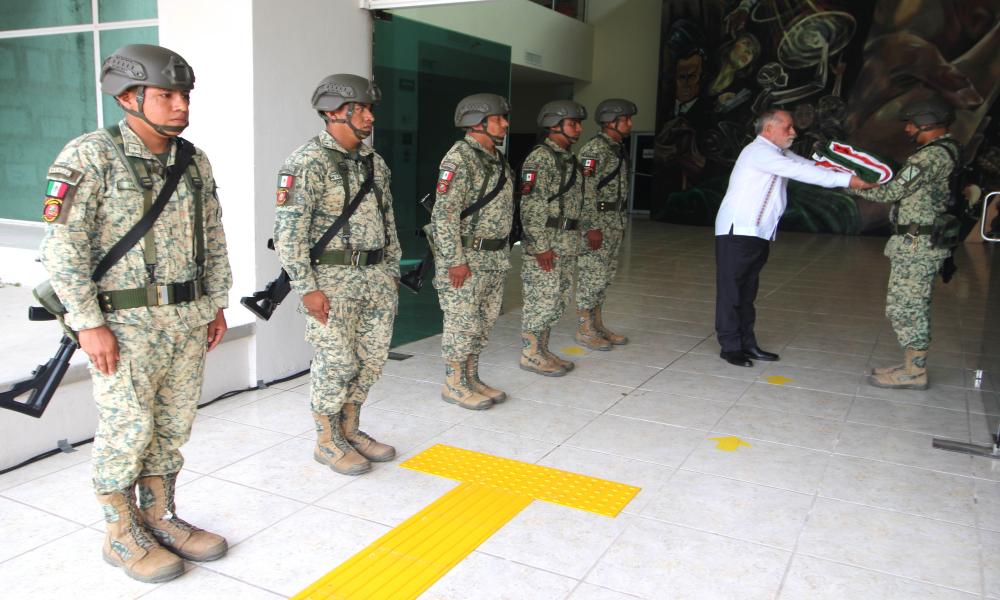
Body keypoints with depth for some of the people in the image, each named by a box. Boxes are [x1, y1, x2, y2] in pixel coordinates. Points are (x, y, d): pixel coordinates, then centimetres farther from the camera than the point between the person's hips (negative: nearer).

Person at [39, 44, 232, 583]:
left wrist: (217, 304, 12)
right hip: (125, 323, -6)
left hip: (188, 320, 6)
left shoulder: (194, 161, 8)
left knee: (173, 426, 13)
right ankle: (122, 535, 22)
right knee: (127, 430, 3)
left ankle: (159, 518, 31)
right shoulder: (91, 155, -11)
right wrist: (89, 323, -16)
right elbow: (63, 245, -14)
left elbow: (214, 239, 14)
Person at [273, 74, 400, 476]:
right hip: (332, 278, -7)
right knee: (336, 361, 1)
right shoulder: (308, 163, -12)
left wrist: (392, 269, 16)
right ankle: (327, 442, 19)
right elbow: (288, 230, -16)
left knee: (372, 356, 12)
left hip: (376, 276, 7)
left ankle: (349, 429, 30)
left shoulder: (374, 162, 12)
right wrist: (307, 288, -18)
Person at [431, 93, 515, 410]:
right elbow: (444, 213, -21)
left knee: (485, 322, 15)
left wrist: (503, 252, 19)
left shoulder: (497, 159, 12)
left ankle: (471, 379, 27)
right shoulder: (459, 159, -16)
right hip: (465, 256, -9)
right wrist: (455, 260, -22)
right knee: (462, 324, 0)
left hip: (495, 257, 9)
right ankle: (453, 385, 14)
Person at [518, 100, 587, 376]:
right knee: (541, 299, -2)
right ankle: (530, 354, 9)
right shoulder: (540, 157, -14)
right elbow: (531, 206, -19)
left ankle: (542, 350, 24)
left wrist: (574, 239, 19)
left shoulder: (568, 158, 16)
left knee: (558, 300, 14)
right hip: (545, 244, -9)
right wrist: (541, 246, -22)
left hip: (567, 244, 9)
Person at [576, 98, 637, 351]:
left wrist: (620, 223, 21)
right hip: (596, 220, -9)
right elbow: (585, 190, -20)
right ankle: (584, 329, 5)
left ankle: (597, 325, 22)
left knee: (605, 276, 13)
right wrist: (592, 227, -23)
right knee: (593, 276, -4)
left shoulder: (618, 149, 15)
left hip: (614, 220, 9)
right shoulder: (594, 149, -15)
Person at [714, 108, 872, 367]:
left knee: (747, 291, 12)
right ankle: (730, 346, 2)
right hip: (737, 231, -10)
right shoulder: (759, 152, -14)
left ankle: (747, 344, 18)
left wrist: (851, 174, -5)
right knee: (731, 290, -4)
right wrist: (846, 180, -22)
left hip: (758, 234, 10)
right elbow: (801, 172, -22)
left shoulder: (781, 154, 17)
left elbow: (811, 167, 7)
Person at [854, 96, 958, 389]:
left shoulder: (931, 155, -17)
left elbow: (890, 192, -17)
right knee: (915, 306, 16)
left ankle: (913, 373, 2)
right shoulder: (949, 151, 15)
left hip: (915, 244, -10)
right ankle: (914, 365, 24)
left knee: (903, 306, -5)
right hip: (925, 241, 10)